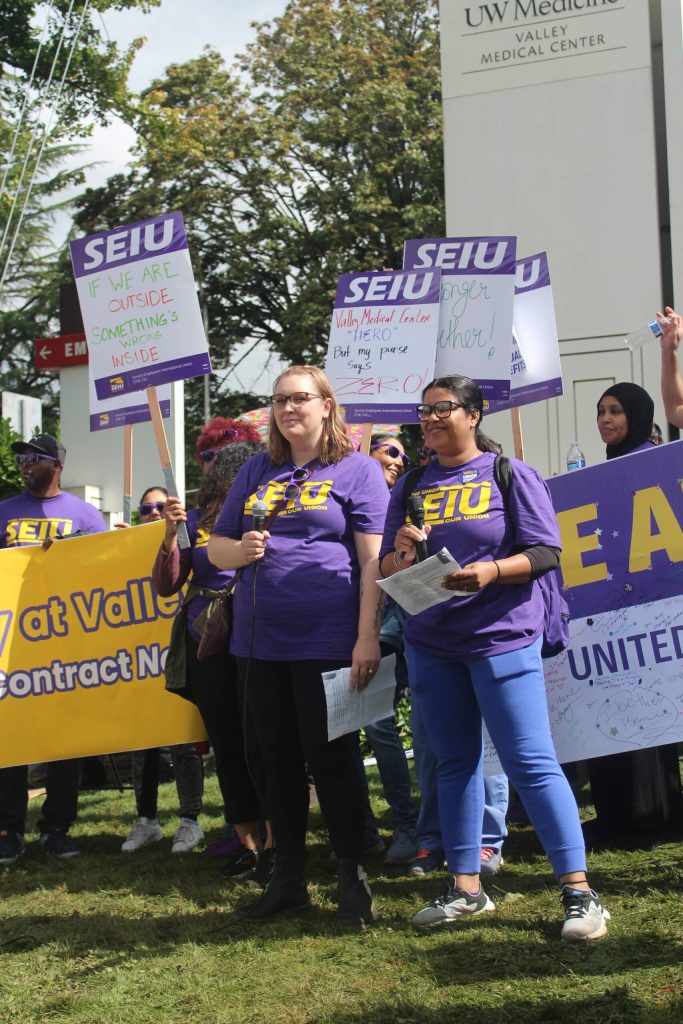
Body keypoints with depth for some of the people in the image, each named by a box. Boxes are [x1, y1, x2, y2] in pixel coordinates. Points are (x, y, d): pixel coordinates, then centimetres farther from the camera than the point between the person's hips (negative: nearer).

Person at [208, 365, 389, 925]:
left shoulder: (357, 469, 0)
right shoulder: (257, 471, 14)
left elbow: (375, 558, -8)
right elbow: (216, 547, 17)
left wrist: (368, 637, -15)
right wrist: (241, 550, -7)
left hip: (328, 642, -5)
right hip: (260, 642, 5)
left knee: (330, 757, -1)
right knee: (279, 759, 12)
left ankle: (352, 877, 13)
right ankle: (288, 879, 23)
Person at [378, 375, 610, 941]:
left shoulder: (510, 473, 0)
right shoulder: (411, 486, 11)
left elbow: (546, 553, -6)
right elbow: (386, 572, 10)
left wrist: (493, 570, -22)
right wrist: (401, 554, -12)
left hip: (502, 637, -5)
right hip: (431, 644, 5)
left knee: (531, 762, -7)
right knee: (455, 762, 10)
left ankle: (579, 890, -3)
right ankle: (466, 887, 18)